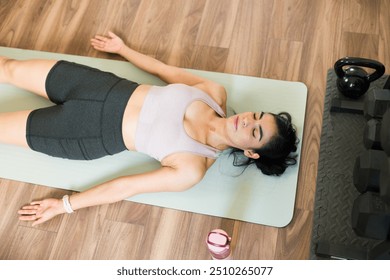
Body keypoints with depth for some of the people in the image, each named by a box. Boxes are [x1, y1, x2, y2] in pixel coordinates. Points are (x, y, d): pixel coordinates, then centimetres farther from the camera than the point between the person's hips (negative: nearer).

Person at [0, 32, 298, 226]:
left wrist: (63, 205, -14)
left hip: (98, 134, -4)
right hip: (108, 88, 5)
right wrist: (122, 48, 15)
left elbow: (126, 187, -20)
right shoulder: (216, 94, -9)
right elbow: (167, 70, 5)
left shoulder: (193, 169, -22)